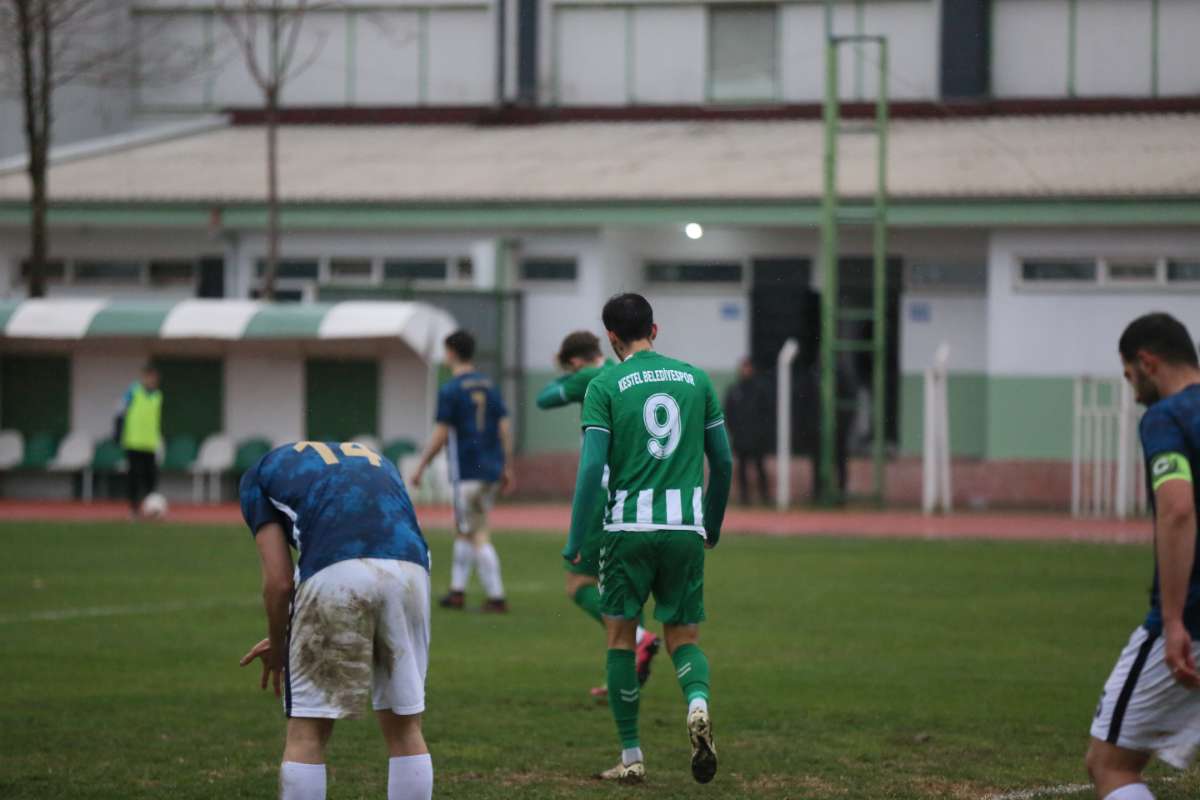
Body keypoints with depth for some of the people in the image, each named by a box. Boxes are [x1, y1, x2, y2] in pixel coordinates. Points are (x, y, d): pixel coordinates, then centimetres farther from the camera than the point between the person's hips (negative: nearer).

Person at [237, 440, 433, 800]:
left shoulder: (261, 473, 25)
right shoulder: (375, 460, 37)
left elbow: (279, 580, 12)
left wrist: (277, 648, 29)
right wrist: (289, 638, 41)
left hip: (335, 571, -4)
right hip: (410, 568, 4)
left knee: (307, 731, 7)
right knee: (404, 727, 17)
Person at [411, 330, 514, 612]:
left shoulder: (450, 390, -10)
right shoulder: (488, 385, 10)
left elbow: (441, 435, -11)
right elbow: (504, 427, 9)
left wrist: (421, 467, -1)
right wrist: (507, 467, 14)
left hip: (467, 470, -7)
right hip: (491, 468, 7)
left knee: (478, 536, -5)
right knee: (464, 529, 17)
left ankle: (496, 597, -8)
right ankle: (457, 590, 19)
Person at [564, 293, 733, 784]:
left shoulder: (605, 385, -1)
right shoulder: (696, 380, 9)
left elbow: (592, 467, -8)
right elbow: (723, 463, 12)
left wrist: (575, 541, -4)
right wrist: (712, 526, 26)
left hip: (629, 527, -2)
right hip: (686, 529, 2)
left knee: (621, 636, 11)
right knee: (683, 637, 12)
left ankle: (632, 758, 10)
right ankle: (698, 703, -21)